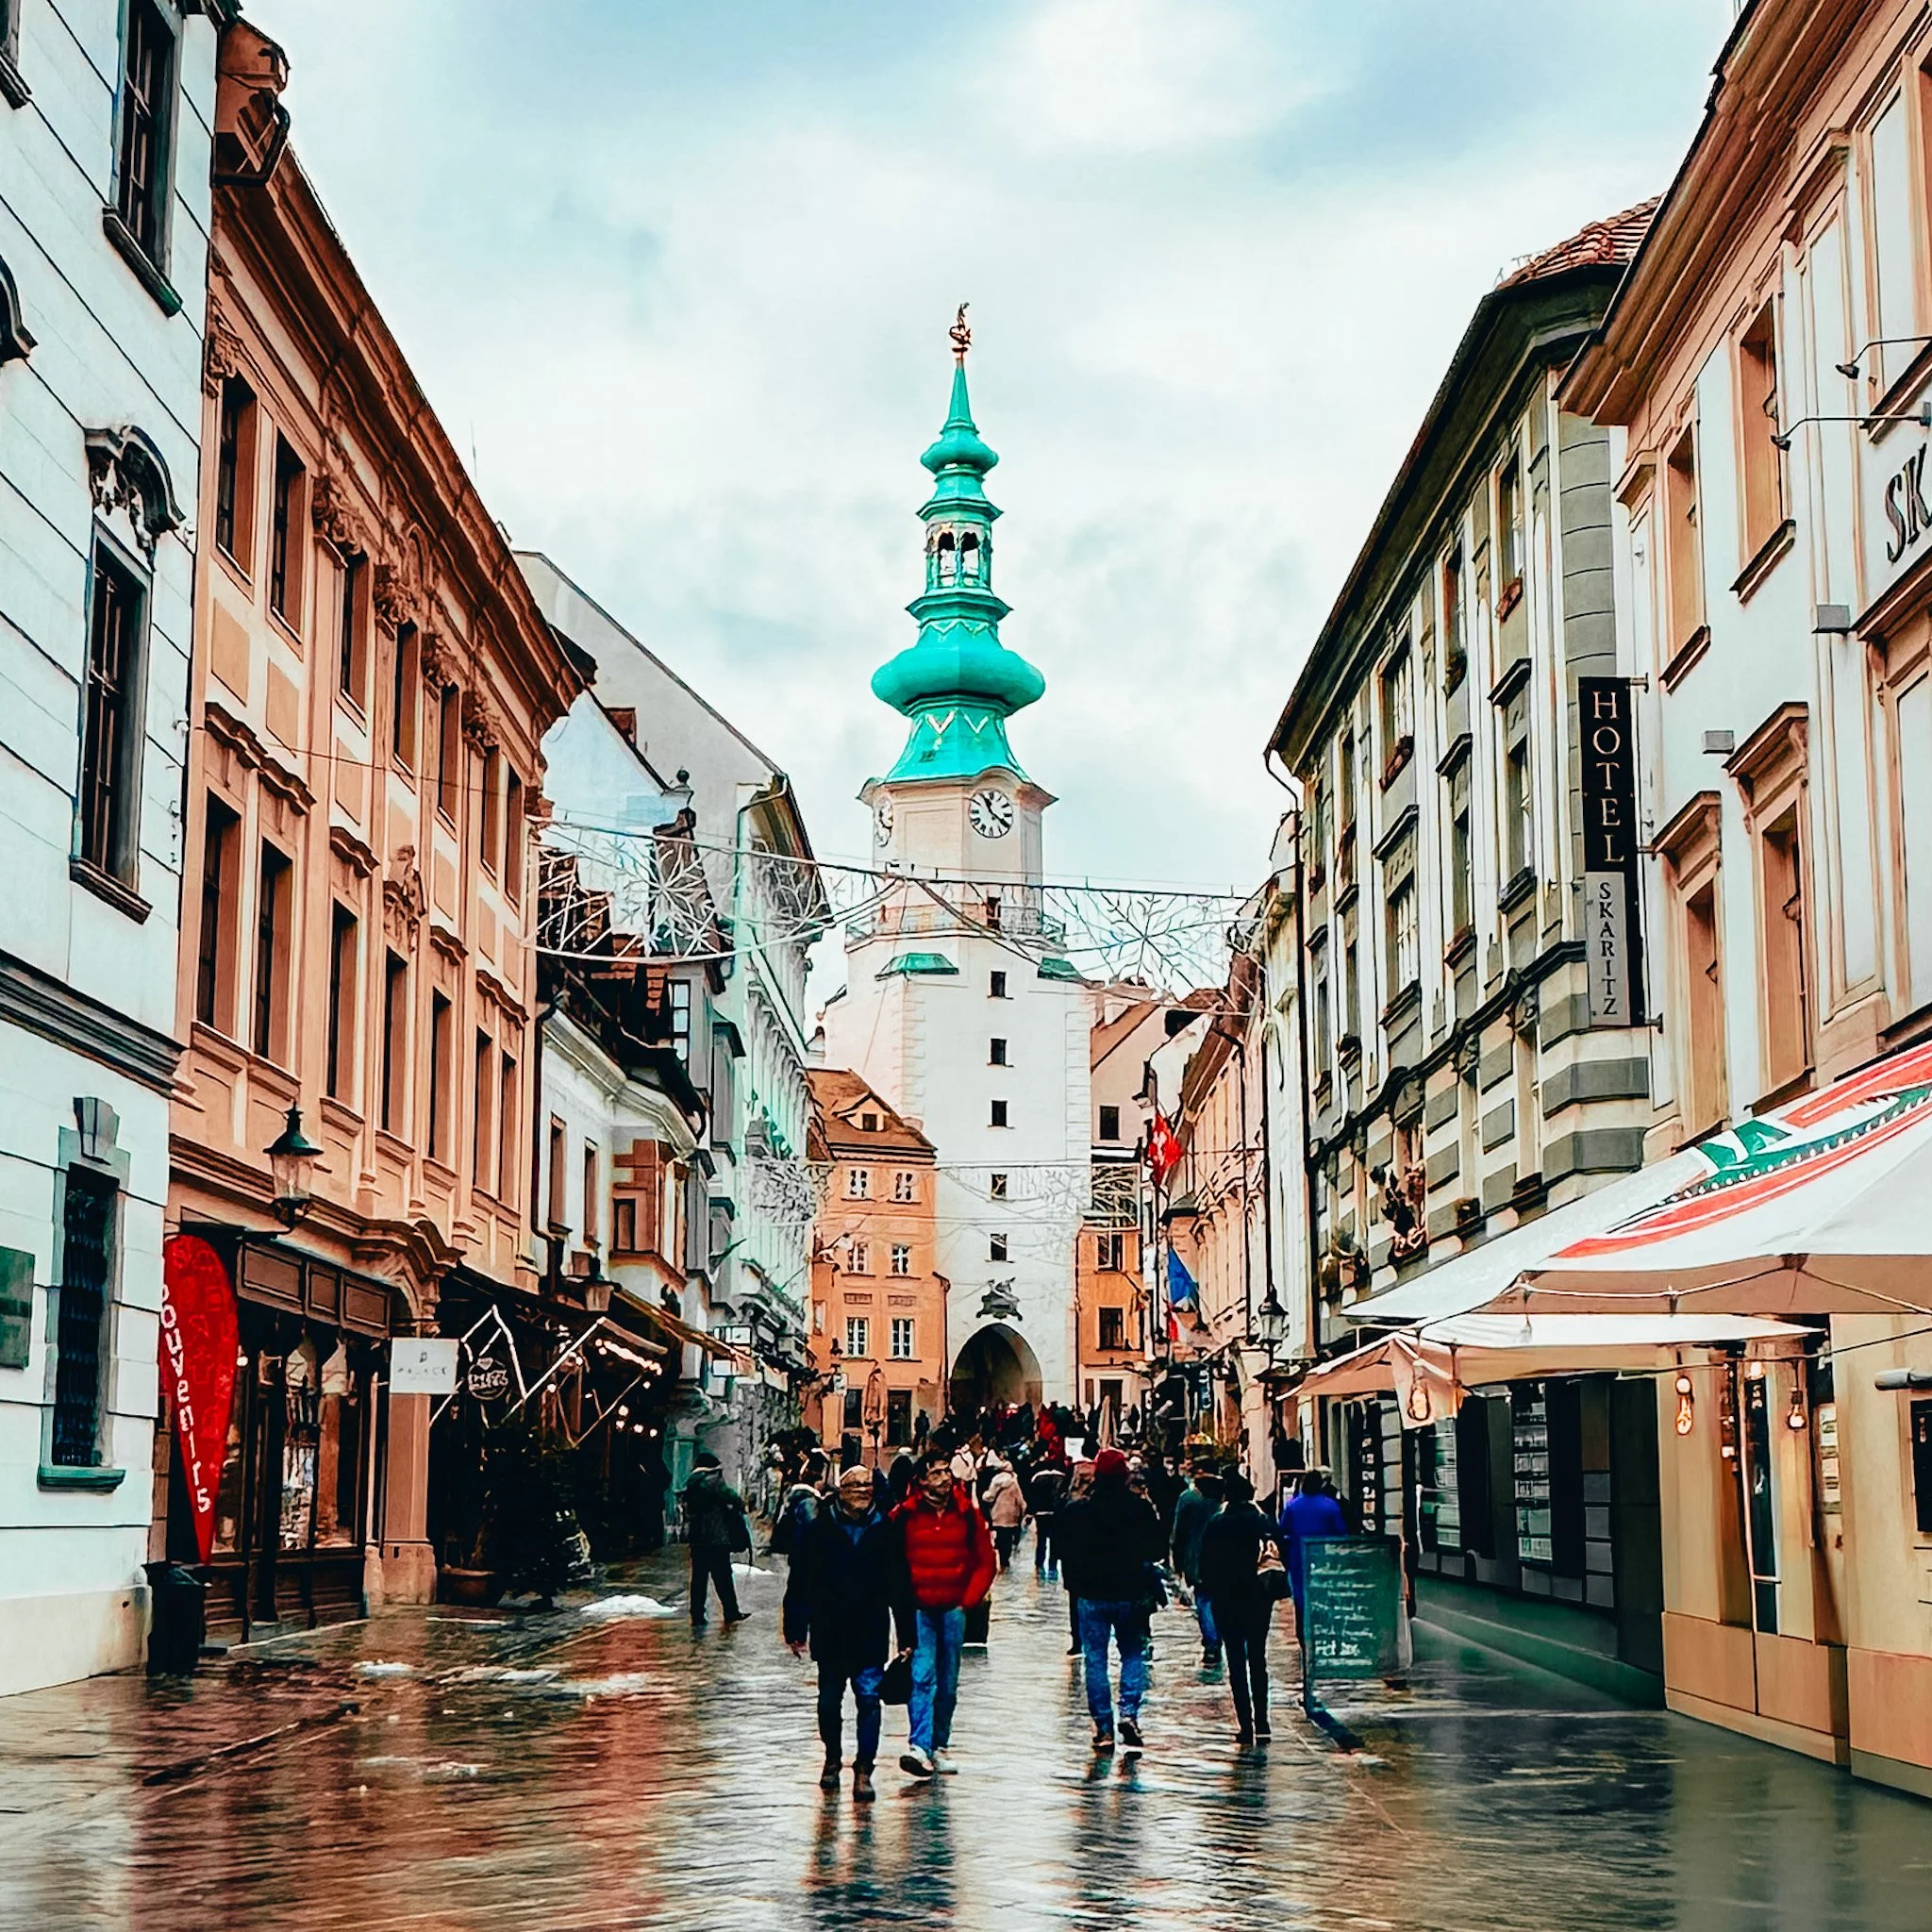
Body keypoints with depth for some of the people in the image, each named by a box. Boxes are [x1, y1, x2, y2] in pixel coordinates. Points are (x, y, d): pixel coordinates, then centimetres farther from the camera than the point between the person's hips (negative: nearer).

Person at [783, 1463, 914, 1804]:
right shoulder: (819, 1529, -1)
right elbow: (799, 1582, 2)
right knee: (829, 1700, 10)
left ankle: (864, 1769, 1)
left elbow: (900, 1587, 5)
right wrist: (795, 1629, -1)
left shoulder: (885, 1531, 1)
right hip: (829, 1633, 0)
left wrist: (906, 1636, 3)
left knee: (869, 1697, -6)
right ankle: (832, 1759, 30)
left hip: (871, 1635, 0)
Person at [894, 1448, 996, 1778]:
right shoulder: (905, 1515, -4)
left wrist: (968, 1600, 2)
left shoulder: (967, 1512, 2)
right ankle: (919, 1747, -22)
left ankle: (939, 1746, 22)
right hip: (918, 1609, -3)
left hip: (953, 1610, 3)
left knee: (948, 1684, 10)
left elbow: (985, 1562, 9)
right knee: (923, 1677, -15)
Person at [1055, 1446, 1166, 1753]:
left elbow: (1066, 1554, -5)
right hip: (1131, 1595, 0)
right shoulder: (1141, 1508, -6)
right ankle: (1129, 1712, -5)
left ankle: (1103, 1727, 7)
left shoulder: (1077, 1511, -7)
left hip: (1092, 1595, 0)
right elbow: (1159, 1550, 0)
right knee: (1133, 1655, 14)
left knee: (1095, 1660, 7)